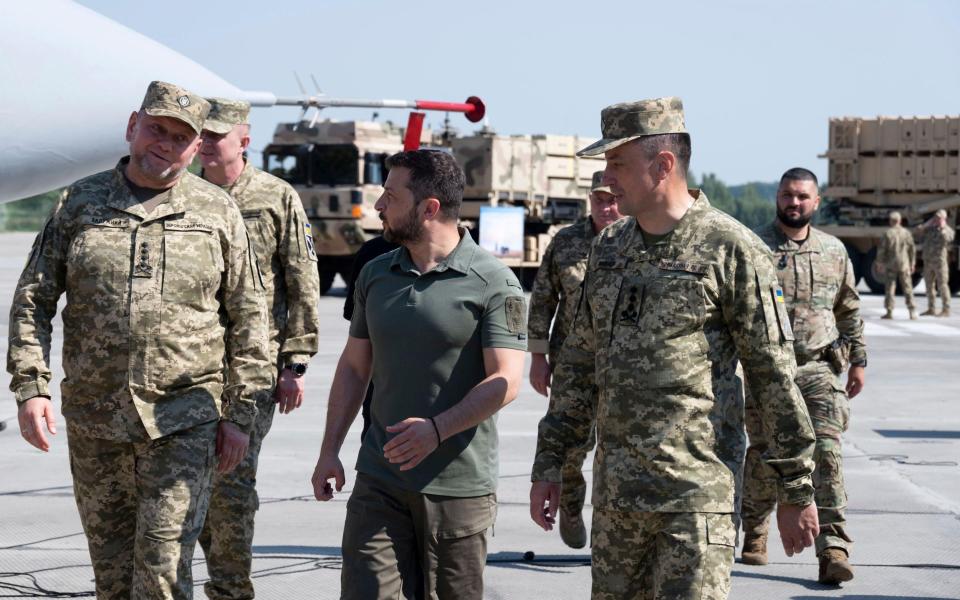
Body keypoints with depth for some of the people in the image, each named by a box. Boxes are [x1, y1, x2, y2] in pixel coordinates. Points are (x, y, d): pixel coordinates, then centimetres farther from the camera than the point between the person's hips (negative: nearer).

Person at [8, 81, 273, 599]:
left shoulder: (217, 212, 4)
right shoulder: (80, 202, 6)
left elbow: (248, 318, 6)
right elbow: (32, 300, 6)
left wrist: (240, 414, 2)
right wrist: (30, 388, -5)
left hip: (184, 419, -2)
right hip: (93, 419, 2)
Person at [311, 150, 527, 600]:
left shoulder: (493, 283, -8)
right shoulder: (375, 275, 11)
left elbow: (505, 382, -14)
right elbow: (353, 367, 17)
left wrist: (437, 428, -27)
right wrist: (329, 451, 10)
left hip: (459, 485, -4)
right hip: (379, 482, 4)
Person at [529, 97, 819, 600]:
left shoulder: (730, 249, -7)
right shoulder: (609, 247, 12)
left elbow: (775, 375, -6)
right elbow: (580, 362, 18)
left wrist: (797, 490, -5)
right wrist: (549, 462, 13)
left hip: (696, 498, -6)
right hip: (614, 493, 7)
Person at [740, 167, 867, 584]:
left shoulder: (834, 251, 11)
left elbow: (849, 310, 19)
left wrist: (857, 360, 15)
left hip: (818, 368, 2)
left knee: (826, 453, -11)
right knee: (764, 456, 6)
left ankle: (833, 550, -15)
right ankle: (754, 534, 29)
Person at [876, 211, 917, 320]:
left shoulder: (887, 233, -8)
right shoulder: (906, 233, -1)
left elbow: (881, 250, -7)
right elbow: (912, 249, 3)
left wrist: (879, 264, 2)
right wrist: (912, 264, 11)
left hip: (891, 265, -2)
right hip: (904, 264, 2)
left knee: (890, 288, 4)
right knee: (907, 288, 5)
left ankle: (889, 312, 2)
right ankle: (912, 311, -1)